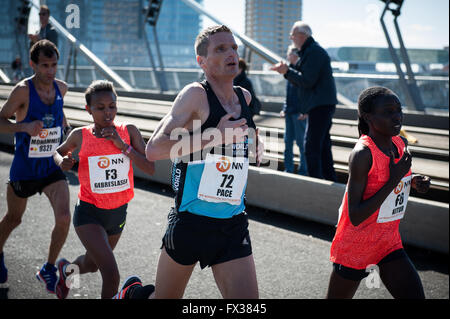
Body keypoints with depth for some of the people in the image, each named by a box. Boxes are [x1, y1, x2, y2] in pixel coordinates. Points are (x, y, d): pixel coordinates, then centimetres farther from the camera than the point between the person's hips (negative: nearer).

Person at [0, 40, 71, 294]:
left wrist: (66, 128, 14)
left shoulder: (61, 88, 0)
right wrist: (24, 127, -30)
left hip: (53, 167, 3)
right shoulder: (23, 90, -16)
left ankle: (49, 269, 7)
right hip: (24, 169, -3)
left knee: (64, 217, -14)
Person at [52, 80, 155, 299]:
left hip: (118, 212, 4)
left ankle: (66, 269, 60)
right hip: (89, 213, -3)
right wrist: (62, 161, -10)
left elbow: (150, 169, -13)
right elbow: (59, 151, 13)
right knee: (111, 274, -20)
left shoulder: (129, 132, -7)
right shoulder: (80, 136, -8)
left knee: (91, 265, 27)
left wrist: (122, 145, -21)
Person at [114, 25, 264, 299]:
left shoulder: (245, 98, 7)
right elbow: (154, 149, -21)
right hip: (190, 222, -5)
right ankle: (132, 292, 47)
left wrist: (252, 142, 9)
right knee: (164, 298, 14)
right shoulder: (196, 94, -12)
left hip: (233, 226, 5)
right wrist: (212, 136, -24)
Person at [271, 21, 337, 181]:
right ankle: (330, 181, 21)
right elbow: (300, 82, 23)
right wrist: (286, 70, 11)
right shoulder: (309, 51, 20)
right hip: (321, 105, 11)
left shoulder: (314, 51, -12)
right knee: (323, 146, 14)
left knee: (311, 146, -13)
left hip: (320, 105, -11)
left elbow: (307, 81, -19)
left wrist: (287, 71, -10)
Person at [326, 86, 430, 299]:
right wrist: (394, 179, -29)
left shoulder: (401, 144, -1)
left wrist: (412, 182, -3)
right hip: (354, 249, -6)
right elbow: (355, 217, -28)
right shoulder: (362, 154, -24)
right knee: (337, 296, 13)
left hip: (389, 244, 6)